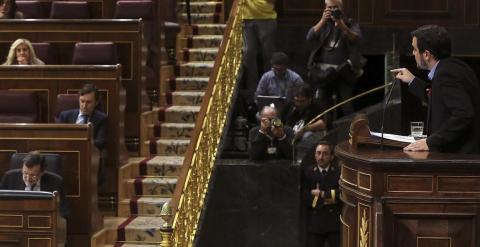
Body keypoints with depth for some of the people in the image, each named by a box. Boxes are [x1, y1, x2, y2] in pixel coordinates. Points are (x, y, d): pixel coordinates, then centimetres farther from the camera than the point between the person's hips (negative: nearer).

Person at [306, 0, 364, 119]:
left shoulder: (350, 24, 5)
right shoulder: (322, 24, 11)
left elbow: (357, 39, -14)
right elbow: (310, 37, -7)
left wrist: (341, 25, -27)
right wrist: (323, 21, -19)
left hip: (343, 72, -2)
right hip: (323, 72, 2)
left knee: (346, 108, -7)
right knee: (324, 105, 6)